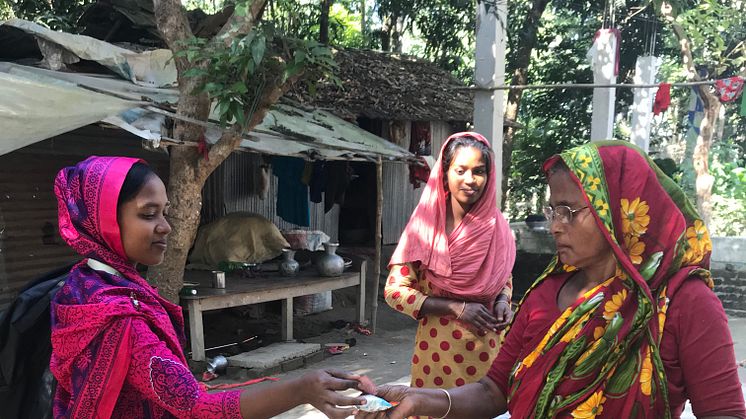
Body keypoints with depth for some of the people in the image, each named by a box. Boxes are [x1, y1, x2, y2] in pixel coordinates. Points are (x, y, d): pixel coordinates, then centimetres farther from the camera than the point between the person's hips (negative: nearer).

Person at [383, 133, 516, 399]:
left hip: (486, 348, 3)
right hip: (438, 348, -3)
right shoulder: (425, 227, -11)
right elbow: (395, 291, -12)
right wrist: (456, 308, -18)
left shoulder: (497, 228, -1)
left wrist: (503, 301, -5)